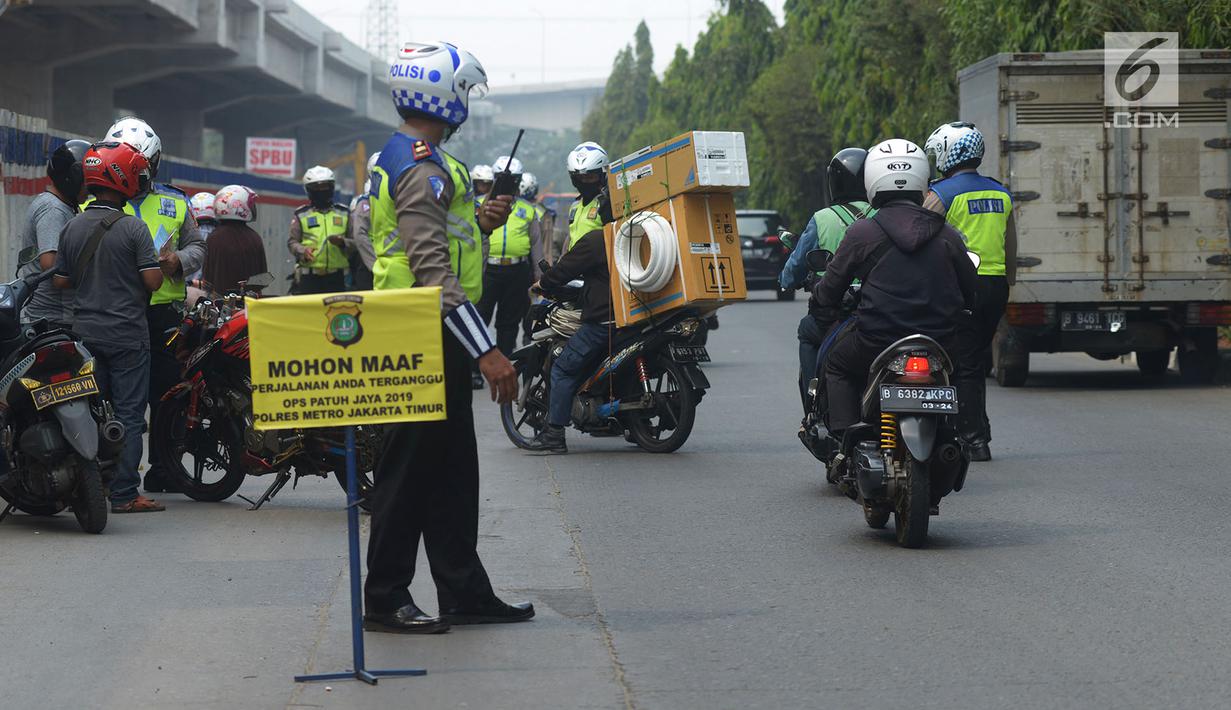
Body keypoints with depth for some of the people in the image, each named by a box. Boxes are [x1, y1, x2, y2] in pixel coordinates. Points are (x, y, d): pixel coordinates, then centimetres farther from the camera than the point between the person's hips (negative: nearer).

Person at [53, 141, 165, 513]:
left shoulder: (72, 228, 4)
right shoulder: (133, 228, -12)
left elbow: (61, 280, 7)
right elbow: (153, 281, -15)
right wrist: (161, 263, 7)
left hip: (85, 332, 5)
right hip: (127, 335, -5)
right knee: (128, 414, -1)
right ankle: (124, 493, -3)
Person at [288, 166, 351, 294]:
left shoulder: (344, 214, 15)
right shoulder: (301, 215, 11)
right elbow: (292, 242, 6)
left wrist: (343, 242, -11)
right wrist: (303, 251, -14)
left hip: (336, 278, 2)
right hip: (309, 278, -2)